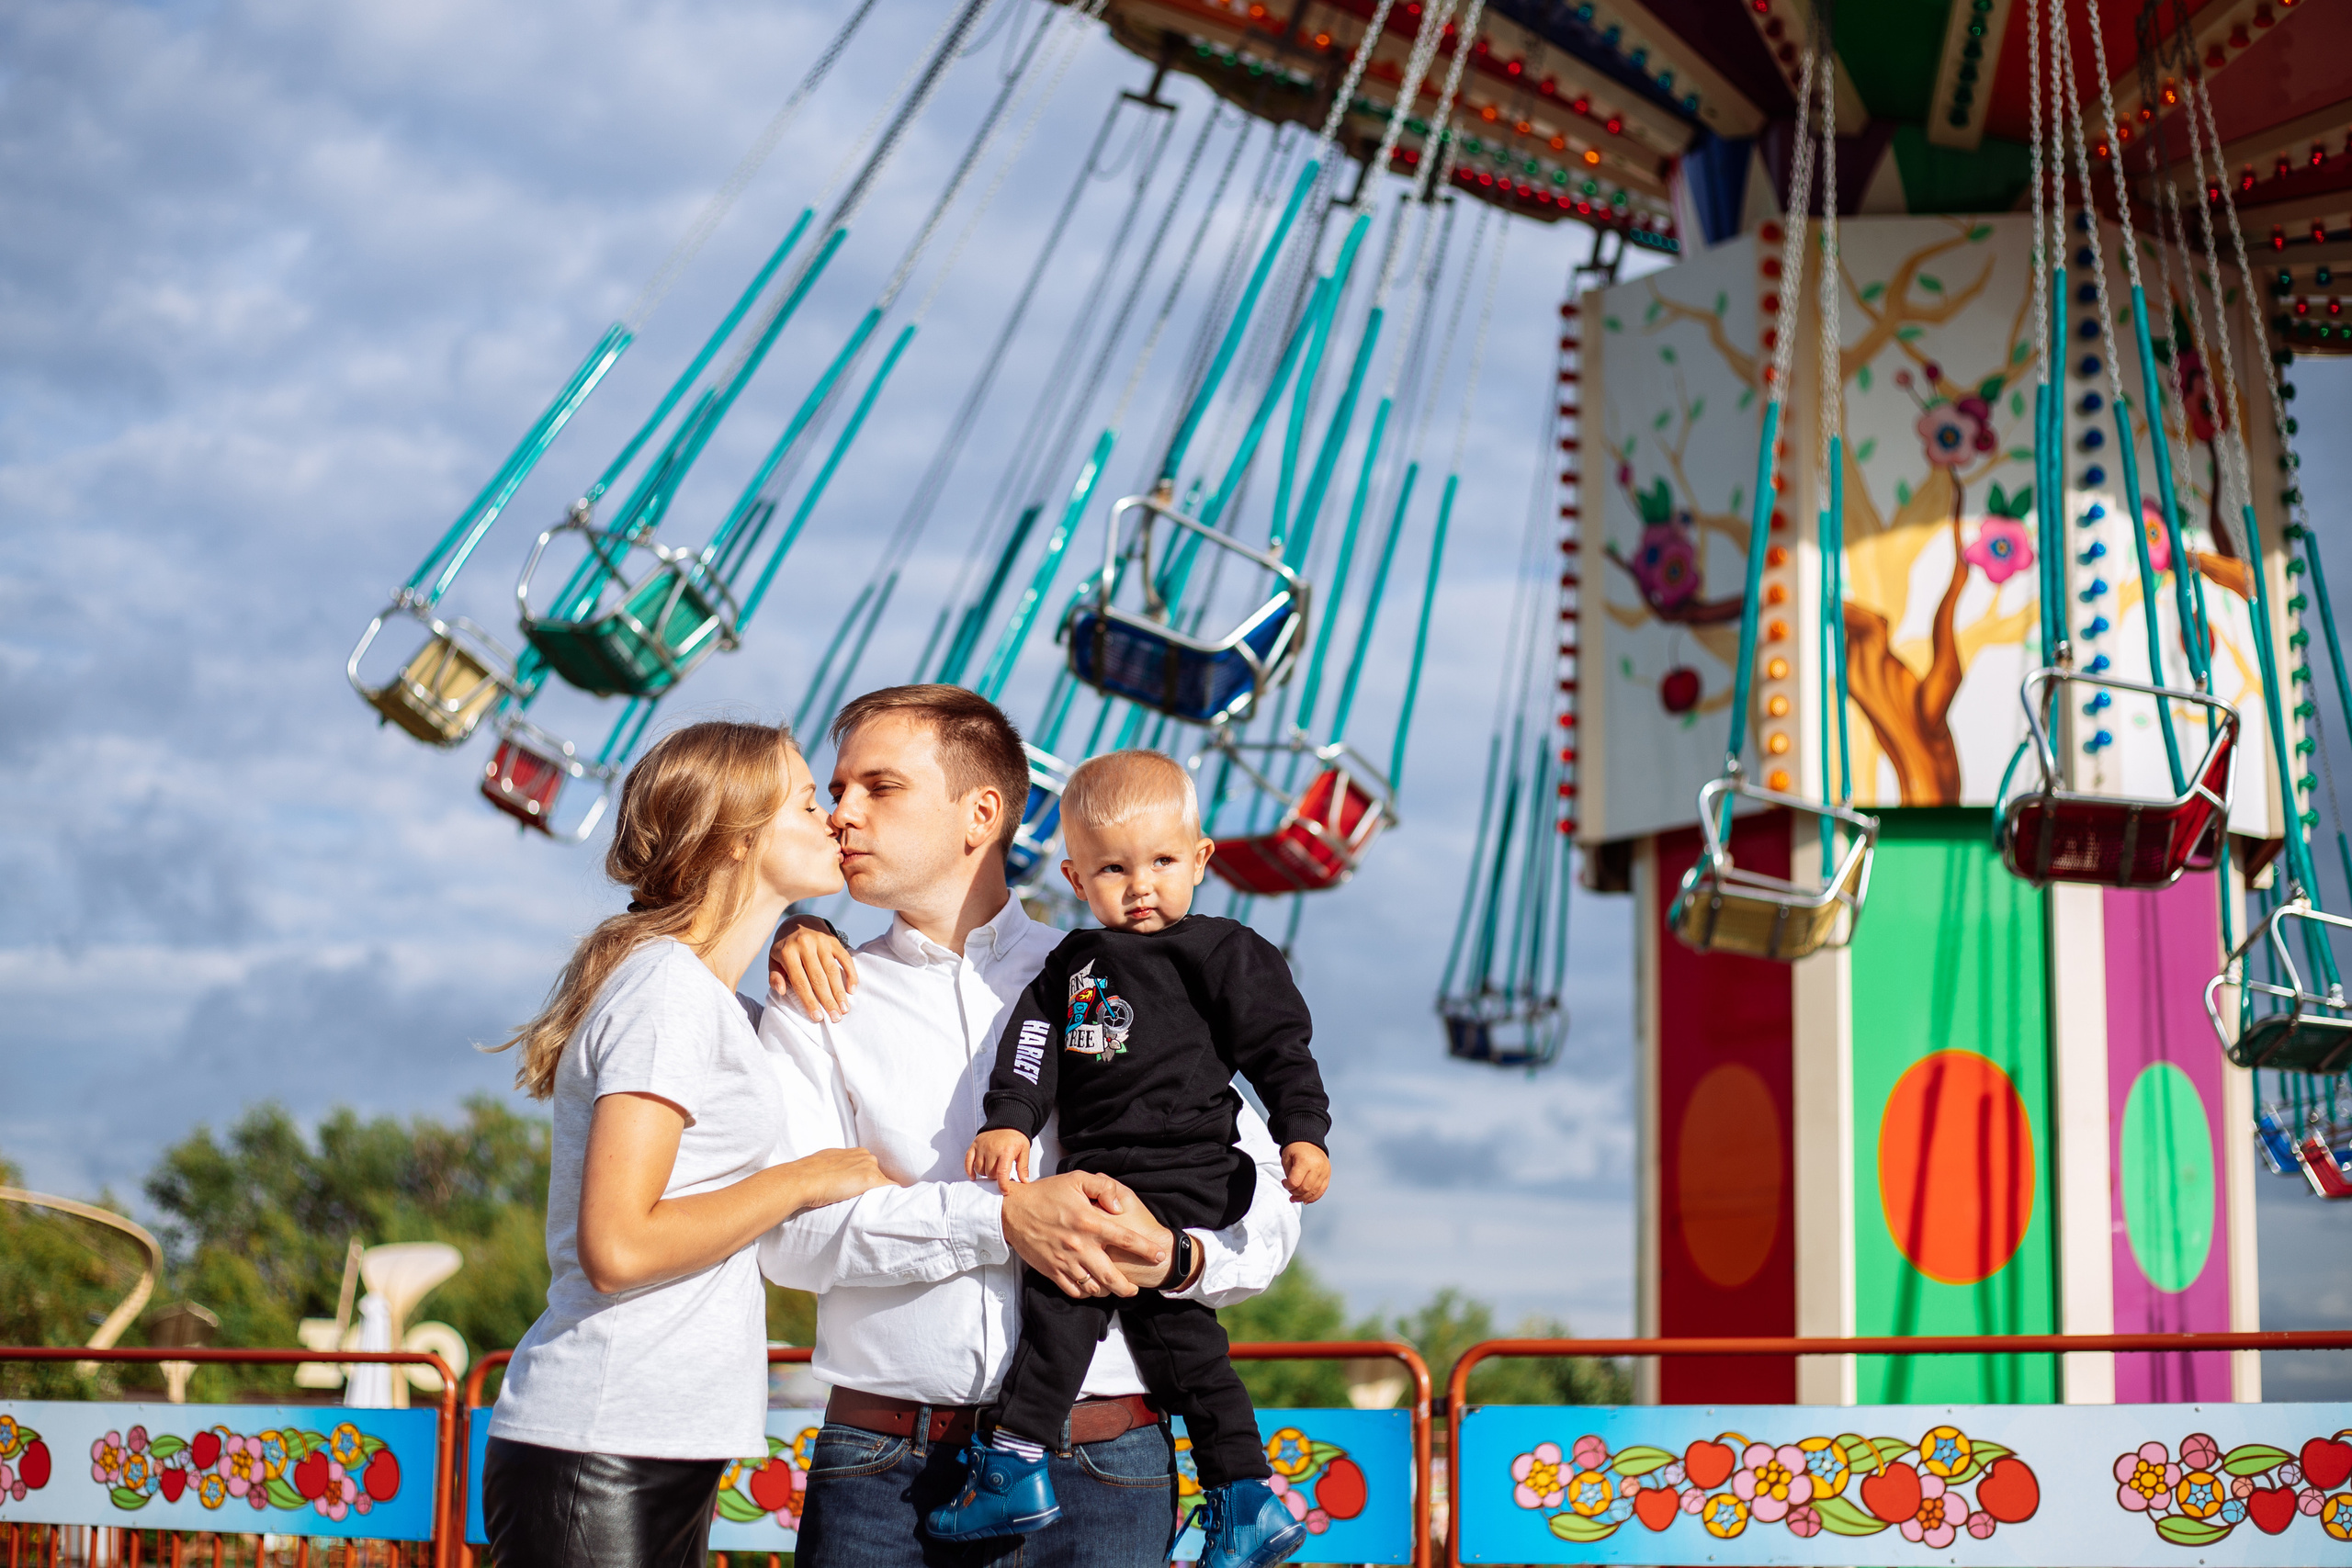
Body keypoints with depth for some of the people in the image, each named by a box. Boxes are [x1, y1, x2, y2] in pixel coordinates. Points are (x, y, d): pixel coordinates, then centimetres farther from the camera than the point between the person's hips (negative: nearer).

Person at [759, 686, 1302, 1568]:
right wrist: (1001, 1221, -16)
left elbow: (1266, 1213, 9)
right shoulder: (821, 1002, 10)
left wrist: (1177, 1258, -13)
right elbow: (789, 1228, -5)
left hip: (1096, 1463, 0)